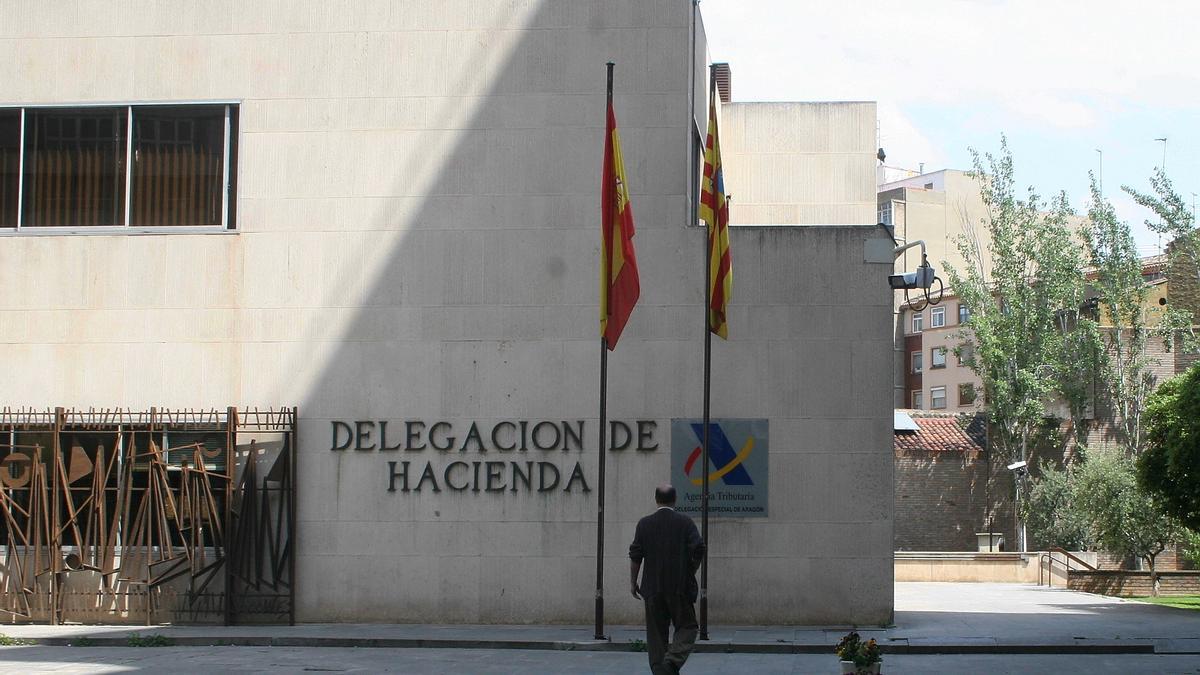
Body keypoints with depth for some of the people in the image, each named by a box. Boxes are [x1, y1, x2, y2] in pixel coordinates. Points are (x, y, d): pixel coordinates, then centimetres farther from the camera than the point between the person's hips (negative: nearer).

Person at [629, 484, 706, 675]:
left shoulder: (644, 523, 2)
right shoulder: (685, 522, -2)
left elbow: (635, 556, 0)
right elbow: (698, 549, -8)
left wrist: (632, 582, 8)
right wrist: (691, 572, 9)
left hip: (653, 588, 2)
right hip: (681, 587, -2)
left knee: (656, 633, 8)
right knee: (687, 627, 7)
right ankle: (672, 659, -17)